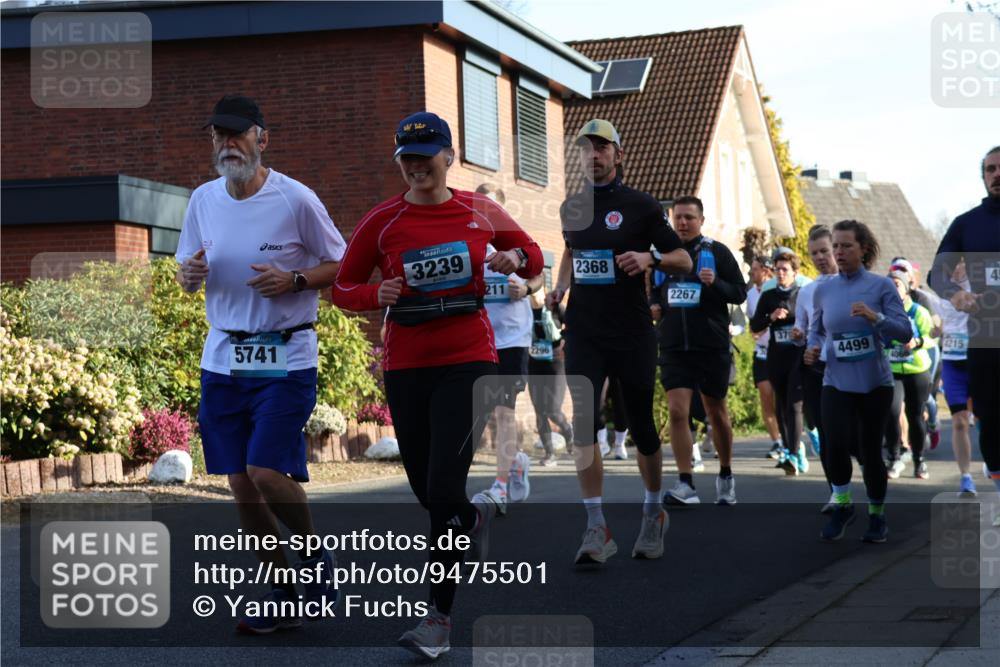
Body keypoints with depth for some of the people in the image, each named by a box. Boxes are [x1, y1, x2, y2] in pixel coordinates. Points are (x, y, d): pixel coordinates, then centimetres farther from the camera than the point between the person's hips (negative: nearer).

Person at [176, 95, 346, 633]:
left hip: (286, 358, -5)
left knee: (266, 472, -17)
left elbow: (341, 265, 0)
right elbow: (187, 275, 16)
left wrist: (293, 280, -17)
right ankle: (283, 595, 19)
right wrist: (189, 274, -7)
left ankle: (315, 552, 12)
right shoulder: (203, 200, 6)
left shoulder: (296, 199, -8)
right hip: (223, 356, 5)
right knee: (240, 483, 6)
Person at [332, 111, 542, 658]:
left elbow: (533, 258, 16)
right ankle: (476, 516, 48)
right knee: (426, 491, 10)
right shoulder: (381, 222, 0)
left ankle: (440, 616, -4)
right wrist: (376, 295, -16)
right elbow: (343, 288, 6)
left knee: (444, 486, -13)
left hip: (469, 361, -2)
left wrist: (515, 259, -7)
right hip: (406, 367, 2)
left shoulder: (480, 212, 2)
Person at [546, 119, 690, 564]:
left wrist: (650, 257, -21)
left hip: (632, 331, -3)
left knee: (641, 427, 6)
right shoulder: (571, 208, 9)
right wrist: (561, 285, 11)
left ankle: (653, 513, 28)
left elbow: (684, 260, -2)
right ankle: (596, 528, -10)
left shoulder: (641, 206, -3)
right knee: (583, 422, -11)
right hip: (583, 330, 3)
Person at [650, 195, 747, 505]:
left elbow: (740, 293, -3)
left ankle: (726, 476, 29)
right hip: (673, 348, 2)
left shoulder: (717, 252, -2)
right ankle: (686, 485, -9)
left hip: (712, 346, -2)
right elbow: (653, 293, 21)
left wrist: (715, 283, -21)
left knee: (716, 412, 11)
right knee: (677, 411, -10)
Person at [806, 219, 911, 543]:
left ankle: (877, 515, 25)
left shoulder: (881, 286, -4)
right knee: (836, 443, -20)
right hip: (836, 382, 1)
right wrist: (813, 348, -3)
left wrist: (874, 316, -24)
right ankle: (842, 505, 3)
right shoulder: (823, 290, 5)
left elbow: (905, 331, -9)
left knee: (871, 450, 3)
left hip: (875, 382, -1)